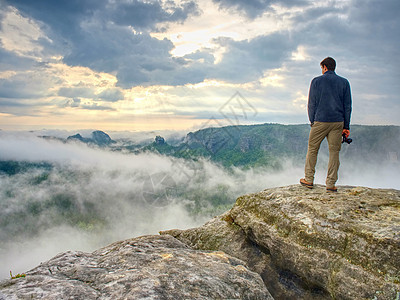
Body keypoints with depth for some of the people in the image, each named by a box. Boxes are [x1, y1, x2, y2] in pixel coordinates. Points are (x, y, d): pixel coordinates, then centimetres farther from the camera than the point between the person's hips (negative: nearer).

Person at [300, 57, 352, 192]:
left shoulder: (316, 81, 2)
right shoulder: (344, 82, 9)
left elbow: (312, 103, 0)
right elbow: (347, 106, 7)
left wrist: (312, 121, 9)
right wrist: (346, 126, 10)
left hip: (320, 121, -2)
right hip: (338, 122, 2)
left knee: (312, 149, 9)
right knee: (334, 152, 6)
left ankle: (309, 179, 14)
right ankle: (331, 184, 7)